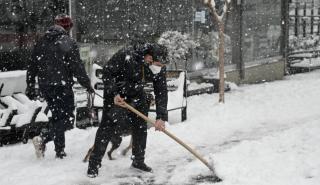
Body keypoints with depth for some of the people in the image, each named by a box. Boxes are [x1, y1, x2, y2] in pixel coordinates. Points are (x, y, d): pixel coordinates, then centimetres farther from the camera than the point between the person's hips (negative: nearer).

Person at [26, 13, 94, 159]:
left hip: (45, 87, 7)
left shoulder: (41, 42, 9)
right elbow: (77, 68, -11)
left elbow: (32, 67, 12)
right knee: (67, 120, 0)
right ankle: (43, 138, -20)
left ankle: (60, 152, 17)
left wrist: (30, 87, 19)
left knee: (58, 117, 17)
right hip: (62, 86, -7)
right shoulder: (69, 43, -9)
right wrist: (87, 85, 0)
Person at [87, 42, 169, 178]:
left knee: (140, 125, 5)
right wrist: (114, 94, -29)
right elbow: (107, 73, -21)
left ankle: (138, 161, 22)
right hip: (115, 92, -5)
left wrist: (161, 117, -20)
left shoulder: (159, 67, -19)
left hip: (136, 92, 5)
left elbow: (161, 92, -14)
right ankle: (94, 163, -4)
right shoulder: (126, 55, -34)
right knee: (108, 124, -11)